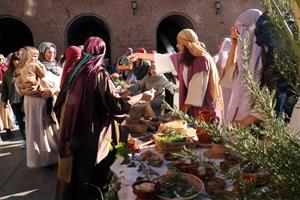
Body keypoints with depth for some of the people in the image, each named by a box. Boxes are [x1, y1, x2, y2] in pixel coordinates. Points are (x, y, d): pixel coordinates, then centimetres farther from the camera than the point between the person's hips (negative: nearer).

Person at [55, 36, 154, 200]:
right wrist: (142, 96, -8)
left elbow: (62, 100, 13)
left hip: (73, 133, 7)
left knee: (74, 169, 21)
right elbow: (117, 105, -19)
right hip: (92, 135, -7)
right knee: (91, 176, 9)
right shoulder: (99, 74, -16)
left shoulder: (76, 71, 4)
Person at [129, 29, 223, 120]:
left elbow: (199, 86, -19)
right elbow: (164, 59, 12)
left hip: (204, 105, -7)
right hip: (192, 103, 7)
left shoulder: (202, 60, -17)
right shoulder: (182, 58, 7)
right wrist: (139, 55, 14)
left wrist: (188, 104, -14)